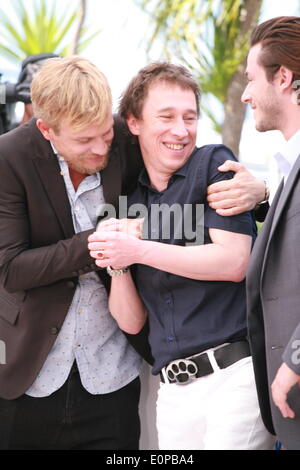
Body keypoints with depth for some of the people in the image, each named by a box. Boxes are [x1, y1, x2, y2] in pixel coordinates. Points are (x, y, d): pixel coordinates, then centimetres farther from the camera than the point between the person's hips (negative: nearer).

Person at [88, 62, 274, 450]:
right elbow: (131, 322, 12)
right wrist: (117, 266, -7)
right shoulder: (129, 204, 13)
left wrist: (140, 250, -13)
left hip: (236, 372, -4)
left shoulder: (214, 165, 1)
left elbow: (233, 262, -12)